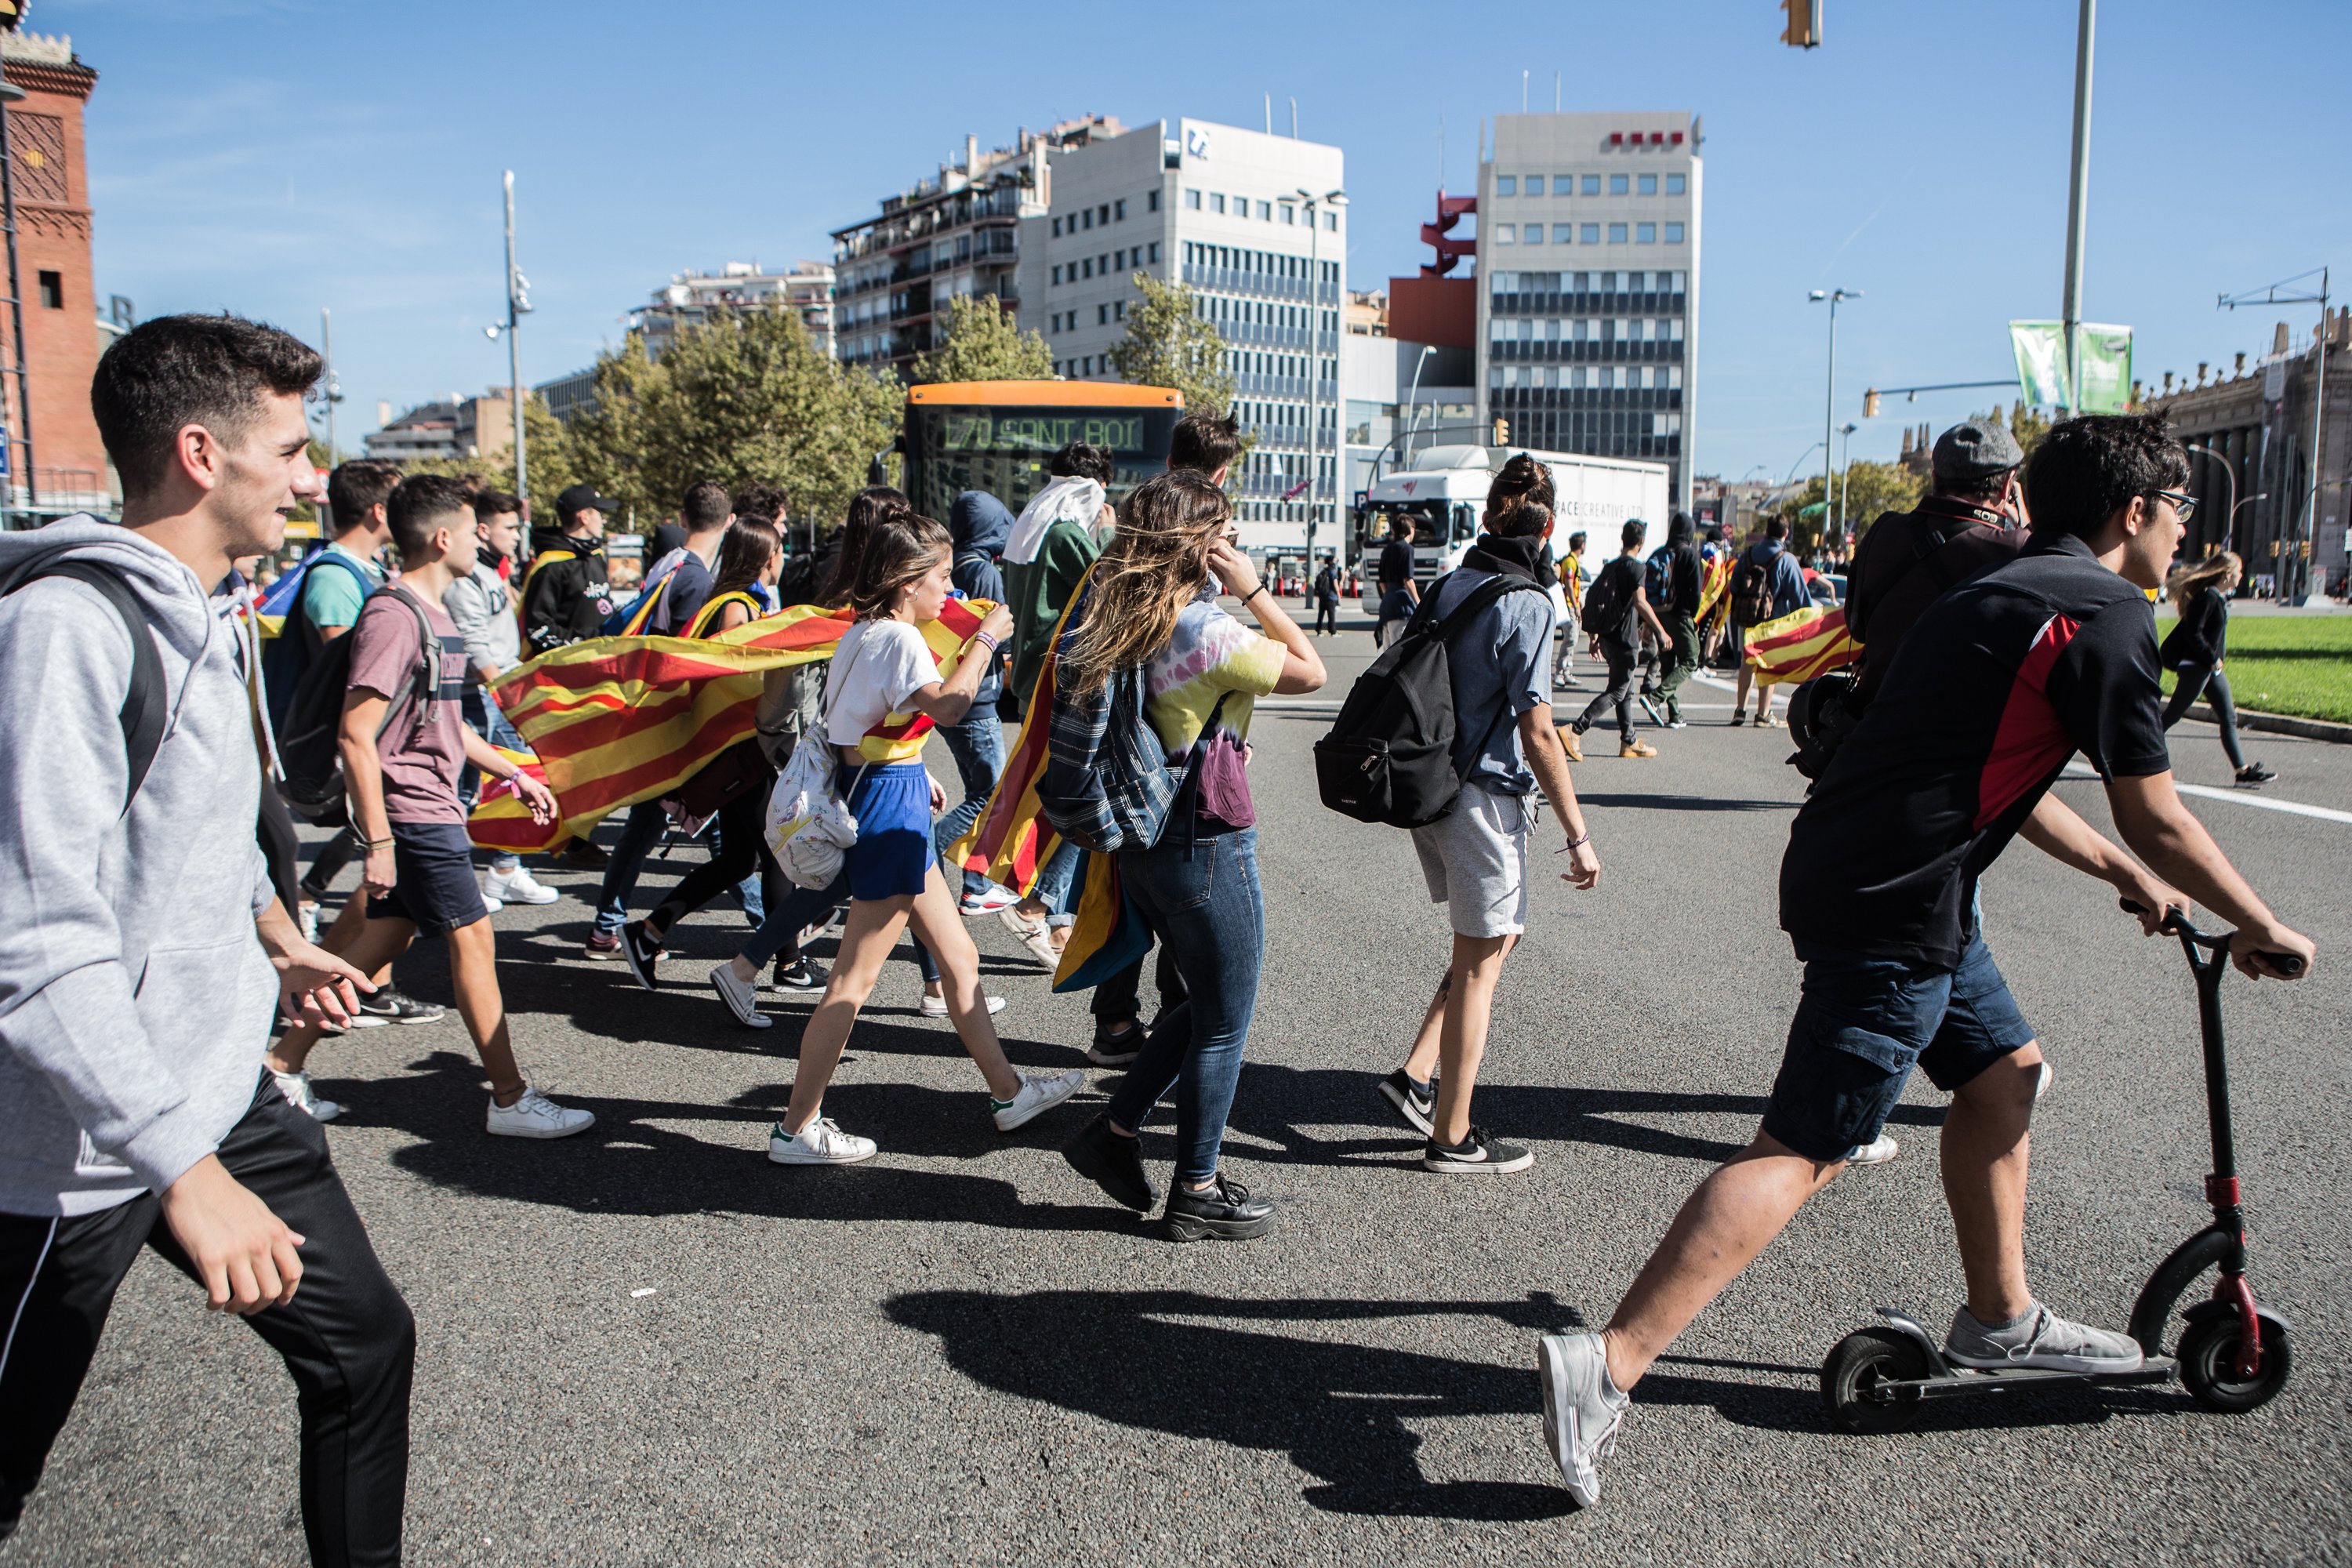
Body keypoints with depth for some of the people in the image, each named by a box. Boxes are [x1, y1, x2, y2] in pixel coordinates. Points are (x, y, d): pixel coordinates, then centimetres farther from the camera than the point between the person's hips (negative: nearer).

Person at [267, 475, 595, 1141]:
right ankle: (511, 1100, 5)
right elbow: (356, 736, -22)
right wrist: (377, 840, -24)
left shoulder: (433, 615, 14)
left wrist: (515, 773, 23)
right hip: (414, 811, -10)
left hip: (432, 806, 10)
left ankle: (283, 1063, 24)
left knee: (386, 936, 14)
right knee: (473, 938, -4)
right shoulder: (393, 617, -18)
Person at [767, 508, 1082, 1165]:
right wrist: (985, 639, -23)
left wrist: (916, 774, 22)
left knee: (959, 956, 16)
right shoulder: (897, 638, -17)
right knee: (854, 979, -3)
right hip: (890, 806, -11)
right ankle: (797, 1128, 6)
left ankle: (1007, 1090, 27)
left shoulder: (866, 632, 12)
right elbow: (946, 704, -35)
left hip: (886, 795, 11)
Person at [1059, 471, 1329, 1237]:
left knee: (1209, 1002, 24)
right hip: (1208, 848, -8)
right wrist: (1254, 589, -8)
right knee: (1225, 1022, 9)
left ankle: (1116, 1132, 26)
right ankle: (1197, 1191, 21)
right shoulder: (1211, 634, -21)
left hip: (1139, 843, 8)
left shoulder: (1110, 619, 1)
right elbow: (1311, 671, -8)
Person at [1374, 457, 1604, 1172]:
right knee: (1481, 964, 4)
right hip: (1484, 795, -8)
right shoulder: (1525, 604, -15)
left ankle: (1417, 1075, 18)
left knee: (1490, 941, 22)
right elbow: (1537, 733, -17)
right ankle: (1452, 1137, 13)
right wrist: (1578, 835, -11)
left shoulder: (1445, 588, 8)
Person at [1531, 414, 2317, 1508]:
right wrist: (2262, 928, 11)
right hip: (1895, 910, -10)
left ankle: (1999, 1318, 38)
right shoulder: (2106, 613, -8)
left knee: (2005, 1072, 23)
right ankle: (1606, 1366, -13)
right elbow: (2156, 818, -5)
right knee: (1803, 1151, -10)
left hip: (1854, 872, 10)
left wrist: (2124, 875, 39)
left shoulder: (2011, 591, 21)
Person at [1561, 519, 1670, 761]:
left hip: (1608, 639, 9)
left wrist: (1594, 638, 20)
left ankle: (1628, 742, 22)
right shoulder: (1635, 567, -12)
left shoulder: (1609, 567, 12)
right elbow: (1640, 602, -25)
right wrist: (1660, 631, -20)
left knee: (1626, 691, 17)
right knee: (1616, 692, -7)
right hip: (1625, 641, -9)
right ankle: (1575, 731, -18)